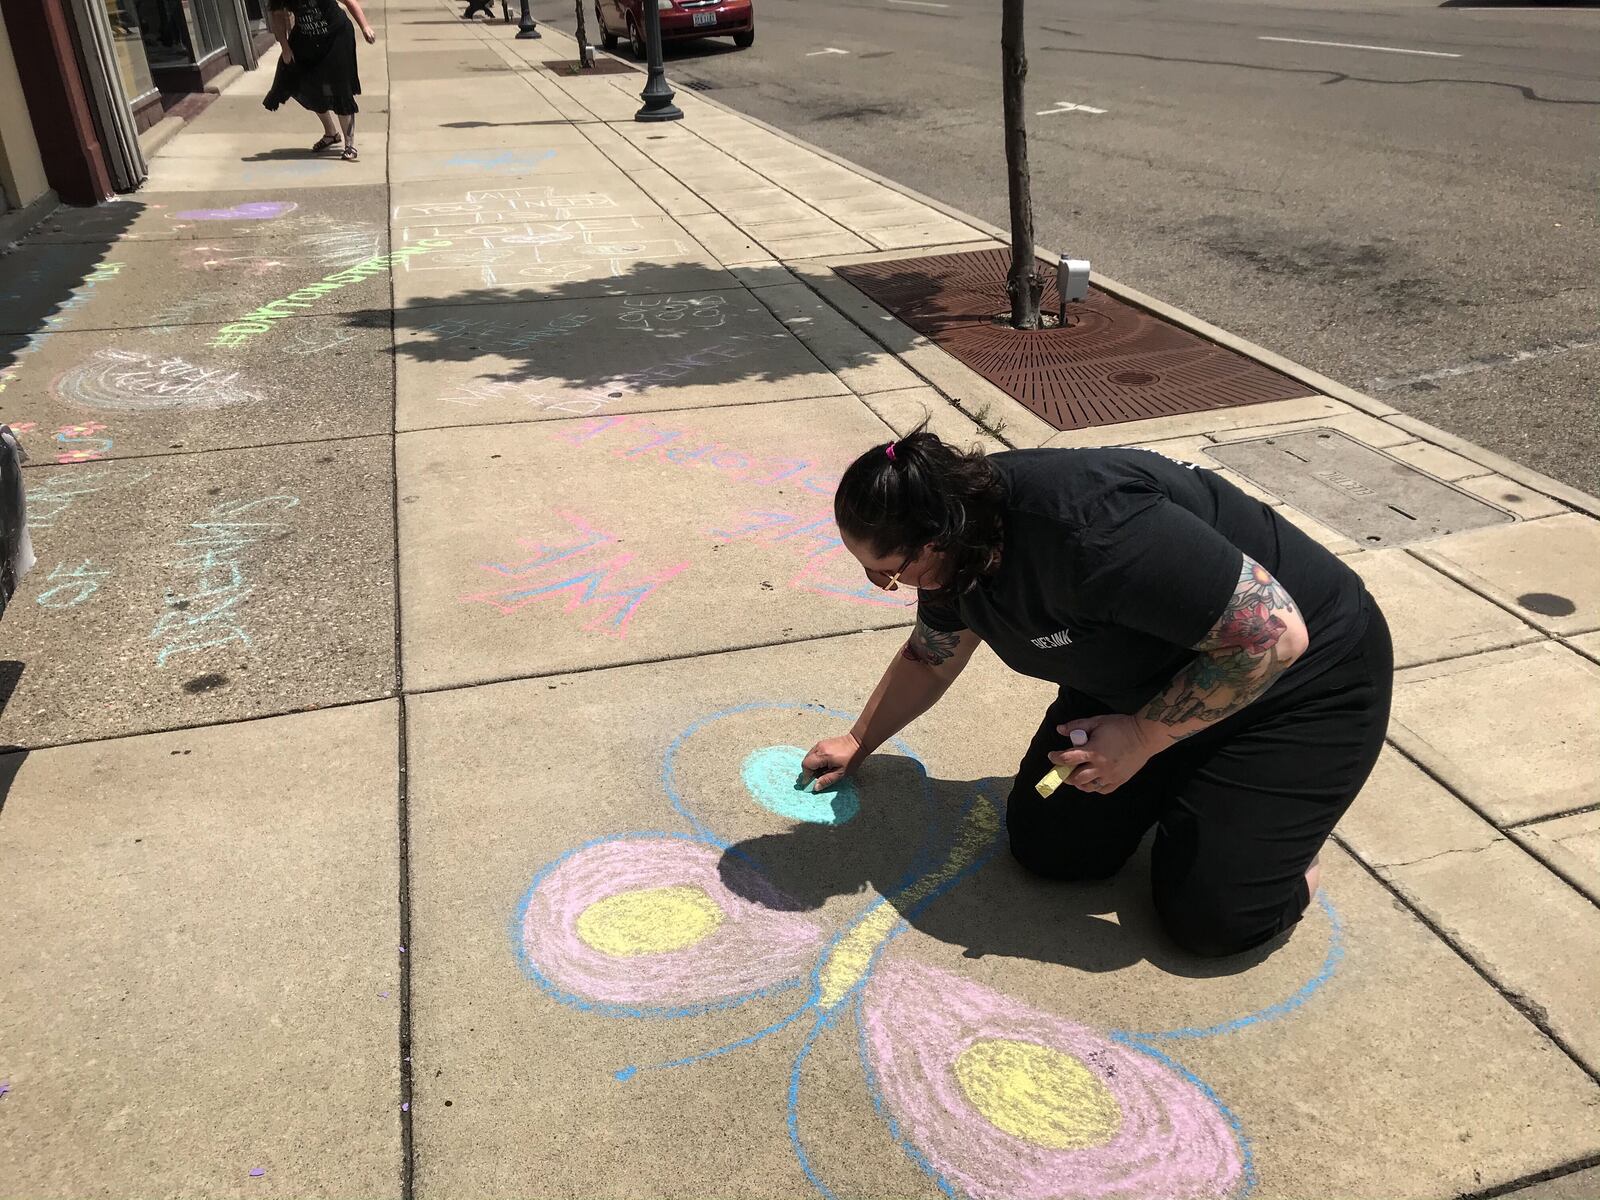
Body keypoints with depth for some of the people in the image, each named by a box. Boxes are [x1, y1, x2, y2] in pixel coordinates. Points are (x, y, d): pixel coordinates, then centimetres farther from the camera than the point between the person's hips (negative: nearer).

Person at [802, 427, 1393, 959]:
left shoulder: (1089, 530, -40)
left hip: (1298, 675, -7)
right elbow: (928, 659, 11)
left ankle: (1291, 801, 16)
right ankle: (1174, 780, 22)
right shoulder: (961, 529, -11)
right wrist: (856, 744, 20)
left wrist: (1141, 736, -26)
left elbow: (1275, 635, -33)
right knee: (1046, 846, -1)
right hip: (1143, 681, 7)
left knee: (1211, 916, -11)